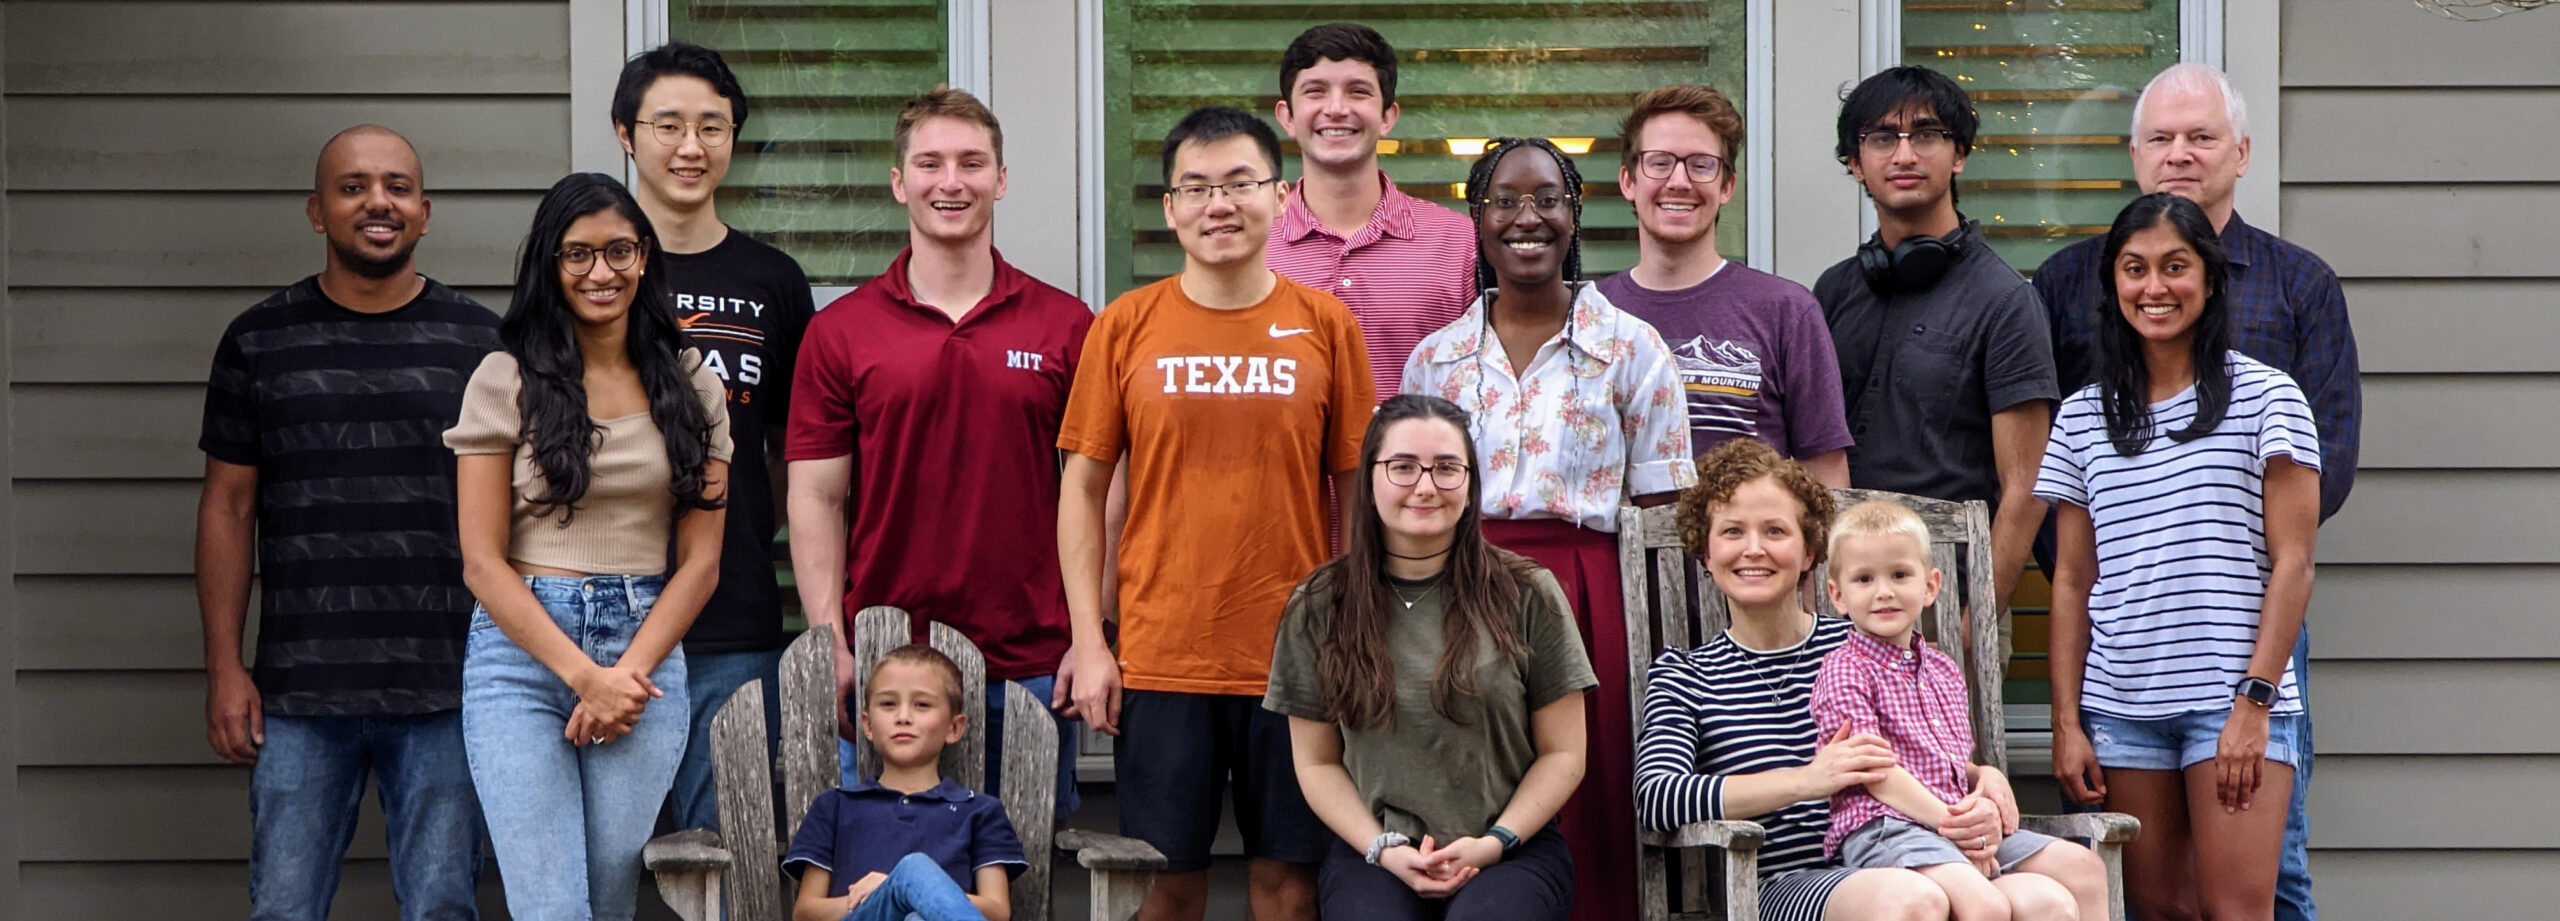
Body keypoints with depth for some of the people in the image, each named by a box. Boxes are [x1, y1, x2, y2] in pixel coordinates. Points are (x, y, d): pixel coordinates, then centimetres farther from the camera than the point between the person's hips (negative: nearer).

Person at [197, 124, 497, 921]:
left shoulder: (478, 340, 6)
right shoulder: (260, 341, 7)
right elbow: (227, 508, 9)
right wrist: (223, 667, 2)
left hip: (443, 692, 0)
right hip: (298, 693, 1)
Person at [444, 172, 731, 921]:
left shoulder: (691, 388, 9)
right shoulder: (506, 381, 1)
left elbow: (700, 561, 6)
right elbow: (482, 561, -3)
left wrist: (628, 673, -8)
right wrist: (582, 674, -11)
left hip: (646, 655, 2)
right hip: (523, 653, -2)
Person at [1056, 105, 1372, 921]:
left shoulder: (1325, 324, 3)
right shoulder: (1126, 327, 2)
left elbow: (1357, 489, 7)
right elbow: (1083, 488, 5)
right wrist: (1088, 640, -1)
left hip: (1295, 656, 0)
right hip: (1161, 659, 0)